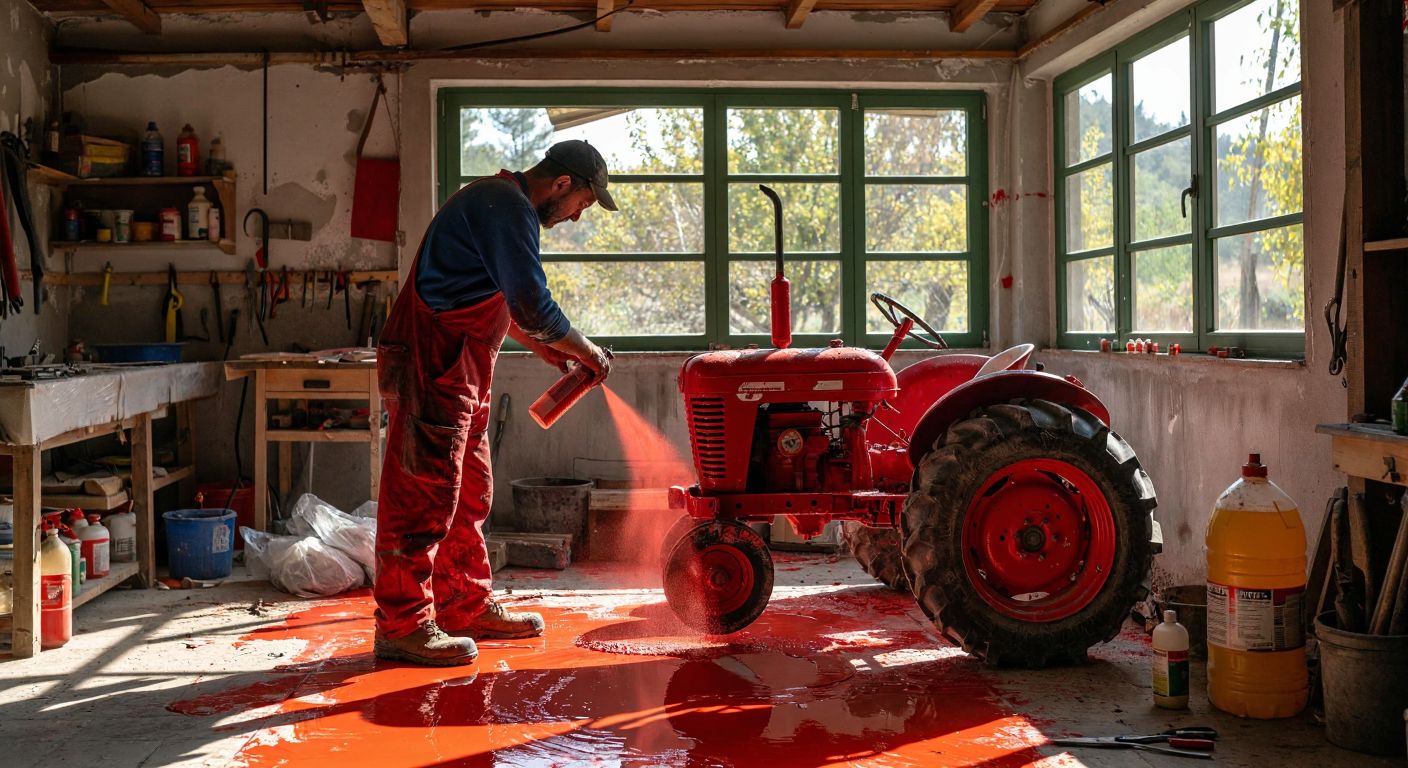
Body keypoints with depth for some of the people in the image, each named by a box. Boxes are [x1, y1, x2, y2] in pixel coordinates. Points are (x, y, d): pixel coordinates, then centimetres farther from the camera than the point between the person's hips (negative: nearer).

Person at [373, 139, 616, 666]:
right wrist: (585, 351, -5)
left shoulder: (500, 202, 19)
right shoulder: (507, 208, -15)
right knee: (425, 490, -8)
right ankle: (403, 624, -3)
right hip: (432, 365, -11)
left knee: (469, 494, 15)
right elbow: (533, 305, -18)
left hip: (458, 369, 11)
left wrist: (543, 346, 24)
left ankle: (468, 607, 24)